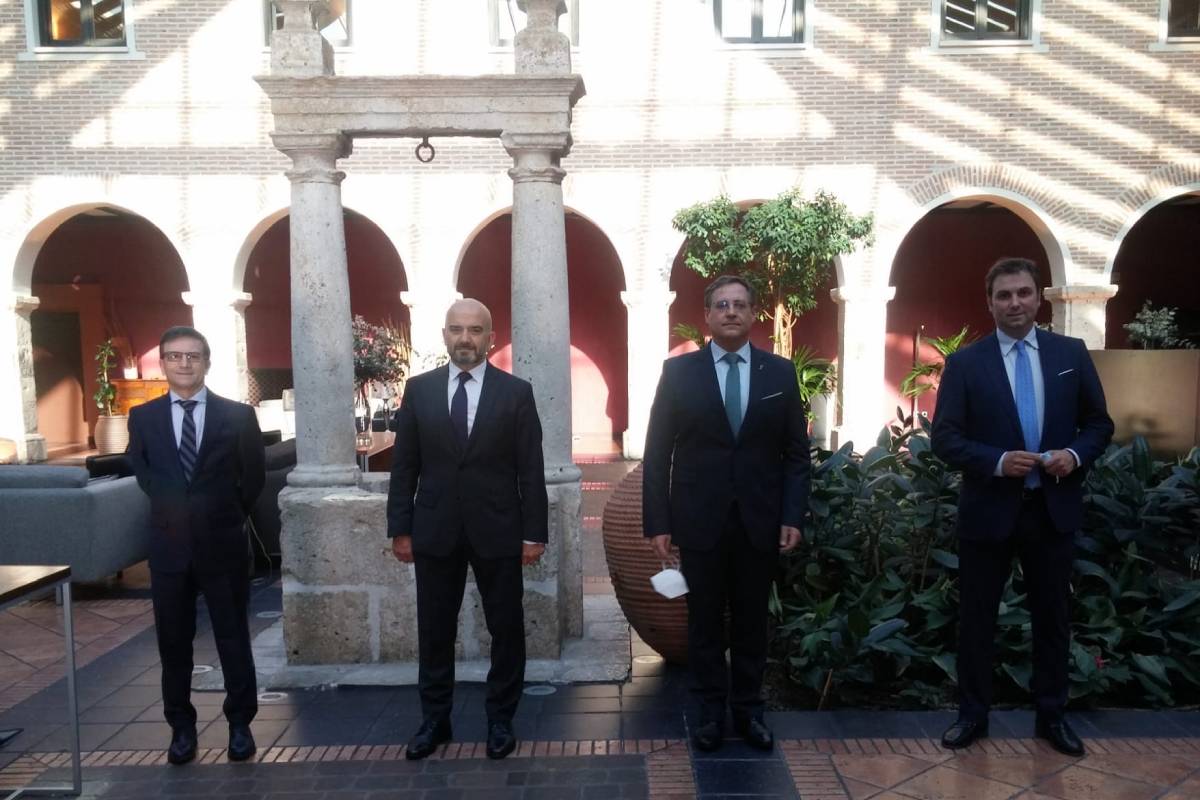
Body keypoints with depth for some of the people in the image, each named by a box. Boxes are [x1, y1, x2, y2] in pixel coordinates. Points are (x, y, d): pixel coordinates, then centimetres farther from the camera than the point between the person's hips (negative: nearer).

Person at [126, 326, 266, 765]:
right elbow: (142, 473, 16)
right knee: (173, 641, 11)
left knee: (233, 636, 8)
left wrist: (228, 516, 7)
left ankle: (240, 723, 23)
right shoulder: (143, 417, 3)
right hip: (168, 545, 2)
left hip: (224, 543, -2)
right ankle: (181, 725, 28)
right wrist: (172, 509, 12)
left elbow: (254, 475, 4)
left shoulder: (238, 415, -4)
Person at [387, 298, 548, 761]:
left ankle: (500, 719, 27)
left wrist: (534, 532, -6)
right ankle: (435, 719, 29)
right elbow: (405, 465, 4)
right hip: (435, 530, 2)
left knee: (506, 628, 9)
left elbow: (531, 469, -3)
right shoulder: (419, 389, 3)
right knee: (434, 630, 11)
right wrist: (400, 528, 1)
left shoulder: (516, 392, -2)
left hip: (497, 530, -1)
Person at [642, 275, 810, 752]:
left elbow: (796, 452, 5)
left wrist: (793, 516, -4)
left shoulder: (780, 372, 3)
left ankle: (748, 709, 29)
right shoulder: (679, 371, -1)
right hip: (700, 520, -1)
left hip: (761, 521, 1)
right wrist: (657, 521, -6)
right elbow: (657, 453, -2)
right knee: (705, 621, 10)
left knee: (752, 620, 13)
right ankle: (710, 711, 26)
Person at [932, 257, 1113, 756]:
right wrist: (999, 461, -22)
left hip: (1054, 508, 2)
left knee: (1052, 615, 15)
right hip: (989, 510, -2)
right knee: (976, 616, 9)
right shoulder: (965, 363, -5)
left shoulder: (1072, 354, 3)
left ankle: (1051, 715, 34)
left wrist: (1076, 454, -13)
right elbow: (944, 439, -8)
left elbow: (1099, 423, 7)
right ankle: (973, 714, 26)